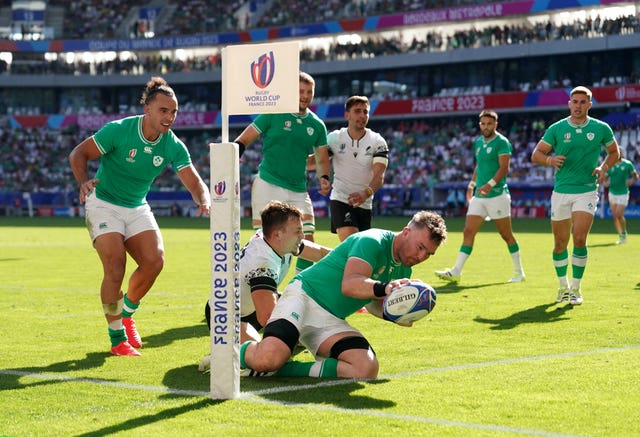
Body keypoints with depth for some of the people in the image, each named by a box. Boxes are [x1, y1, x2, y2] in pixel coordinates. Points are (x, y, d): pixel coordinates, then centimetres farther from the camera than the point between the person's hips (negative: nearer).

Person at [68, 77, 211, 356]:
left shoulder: (173, 146, -8)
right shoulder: (118, 131, -19)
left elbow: (194, 183, -10)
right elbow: (78, 153, -13)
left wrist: (204, 200, -33)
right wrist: (83, 181, -33)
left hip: (138, 208, 4)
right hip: (104, 205, -4)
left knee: (154, 261, -16)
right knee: (115, 268, -19)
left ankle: (125, 313, 14)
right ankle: (117, 338, 0)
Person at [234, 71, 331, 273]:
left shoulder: (317, 125, 9)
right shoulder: (273, 114, -3)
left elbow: (322, 159, 17)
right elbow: (244, 139, -1)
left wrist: (324, 178, -4)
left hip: (298, 190, 4)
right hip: (268, 185, -4)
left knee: (307, 239, -5)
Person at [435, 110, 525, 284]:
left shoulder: (501, 142, -8)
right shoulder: (478, 142, 14)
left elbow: (504, 167, -18)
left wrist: (490, 184, -30)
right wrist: (471, 185, 22)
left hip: (497, 194, -7)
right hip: (479, 196, 7)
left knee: (506, 235, 2)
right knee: (468, 232, -2)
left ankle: (518, 272, 14)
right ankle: (456, 272, -5)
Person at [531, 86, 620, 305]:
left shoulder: (601, 128, 1)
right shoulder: (556, 129, 0)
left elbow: (614, 152, 15)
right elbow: (536, 154, 3)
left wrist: (603, 167, -5)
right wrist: (550, 159, -19)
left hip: (587, 191, -1)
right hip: (561, 192, 1)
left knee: (579, 239, -15)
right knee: (560, 244, 6)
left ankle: (575, 289, -2)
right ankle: (563, 286, 26)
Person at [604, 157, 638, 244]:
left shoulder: (628, 164, -4)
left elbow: (636, 176, 4)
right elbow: (605, 178, 6)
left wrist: (631, 181, -17)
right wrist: (605, 183, -17)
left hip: (623, 194, -3)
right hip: (612, 193, 3)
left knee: (619, 215, -14)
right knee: (615, 216, 4)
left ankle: (624, 234, 6)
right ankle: (621, 237, 16)